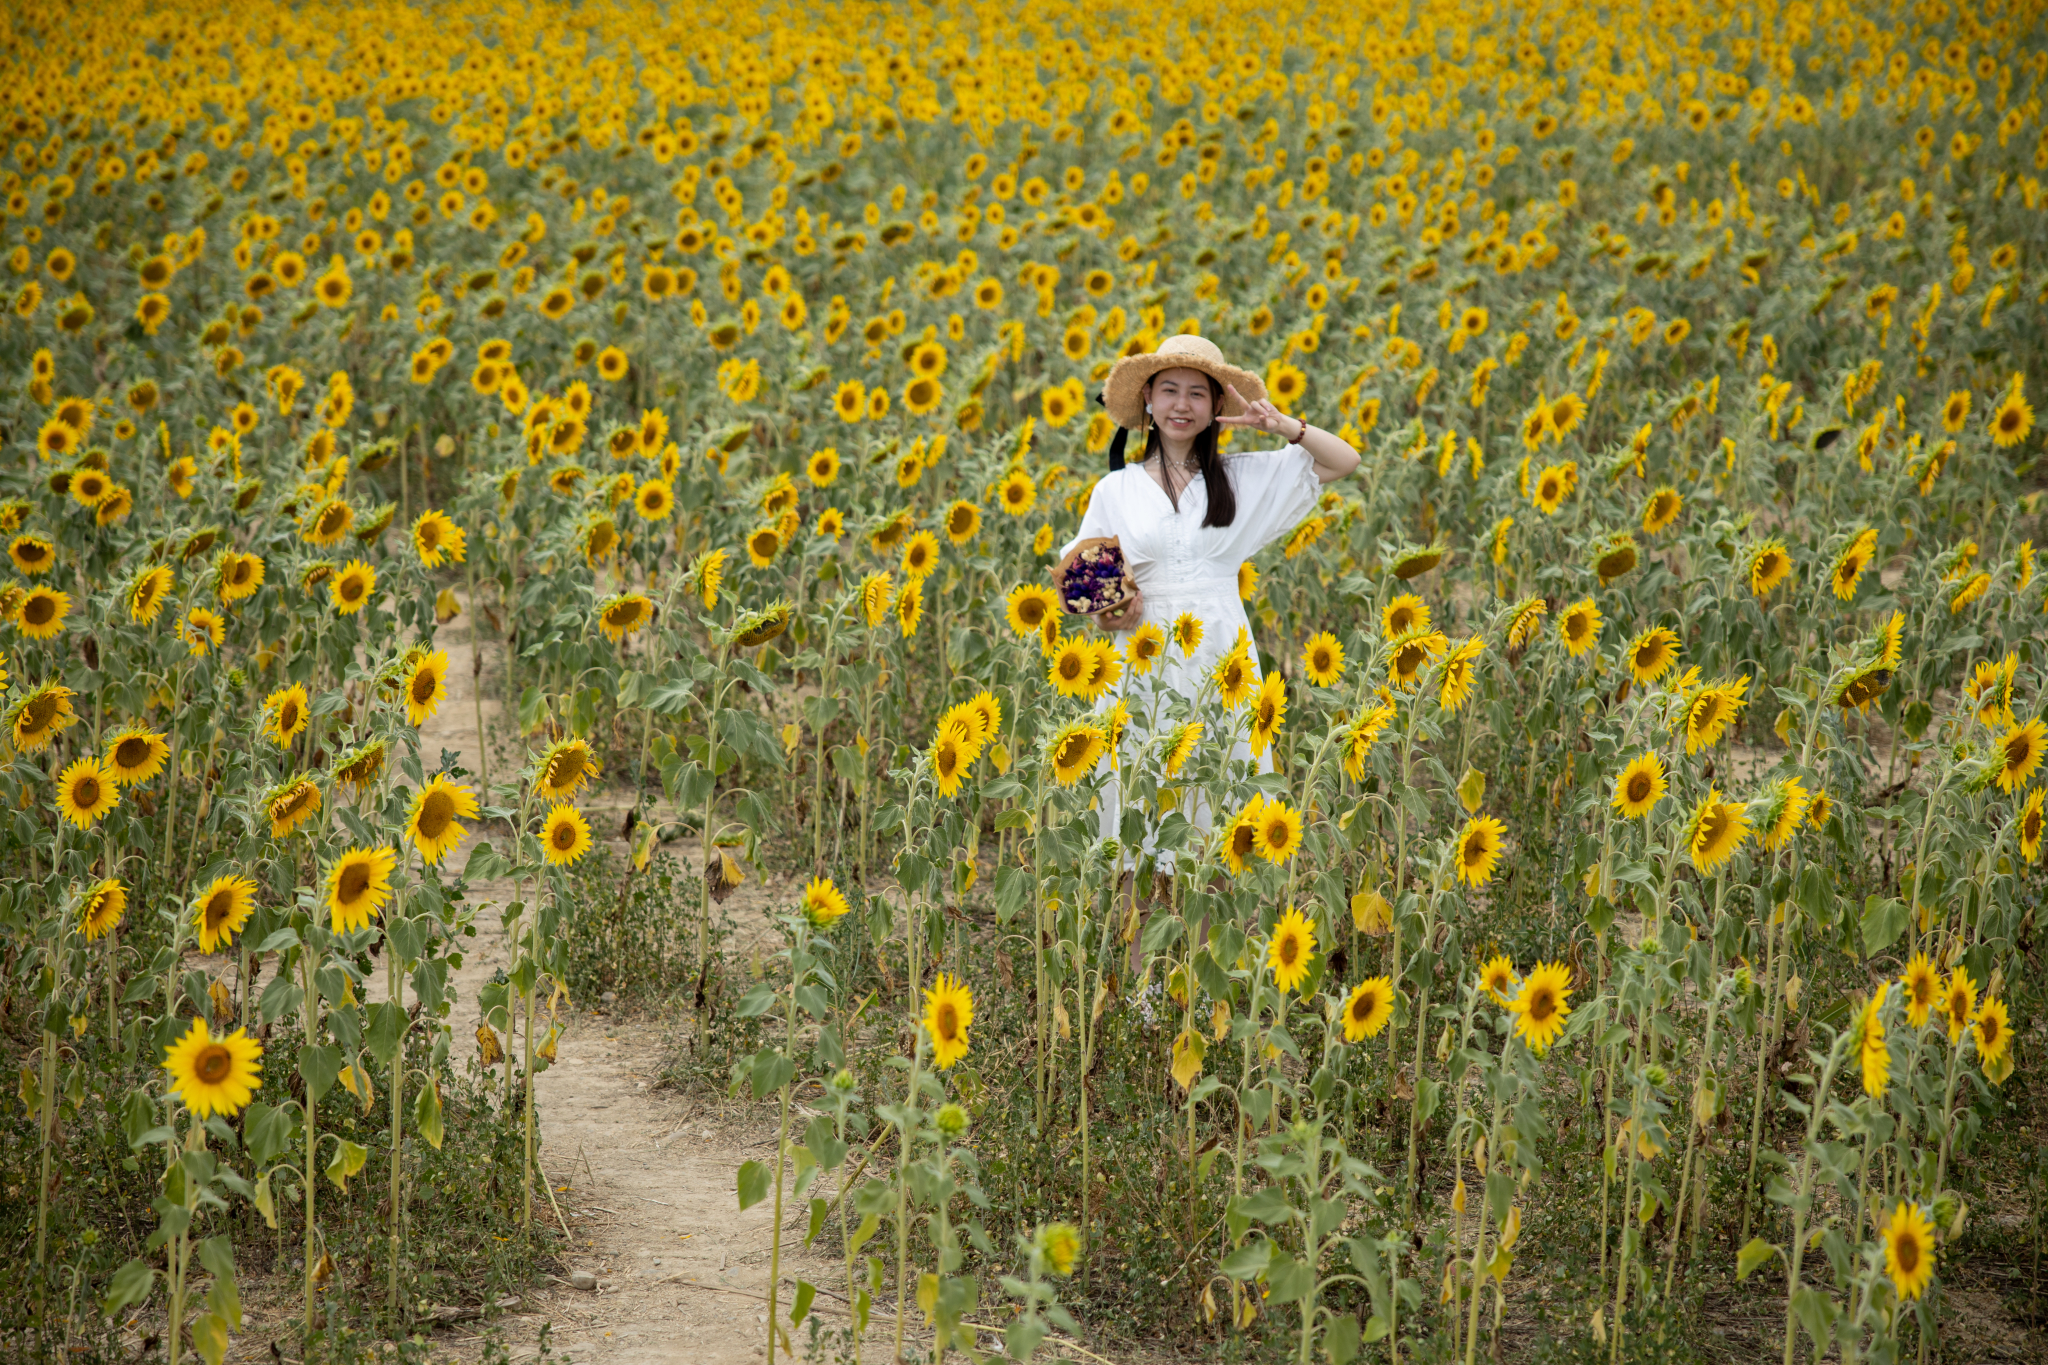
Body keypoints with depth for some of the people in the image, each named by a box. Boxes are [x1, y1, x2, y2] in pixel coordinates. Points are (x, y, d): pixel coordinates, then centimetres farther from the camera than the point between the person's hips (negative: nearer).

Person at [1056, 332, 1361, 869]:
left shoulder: (1244, 477, 7)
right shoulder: (1114, 490, 8)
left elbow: (1344, 460, 6)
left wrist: (1281, 425, -8)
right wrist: (1106, 615, -8)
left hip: (1220, 658, 0)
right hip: (1144, 661, 0)